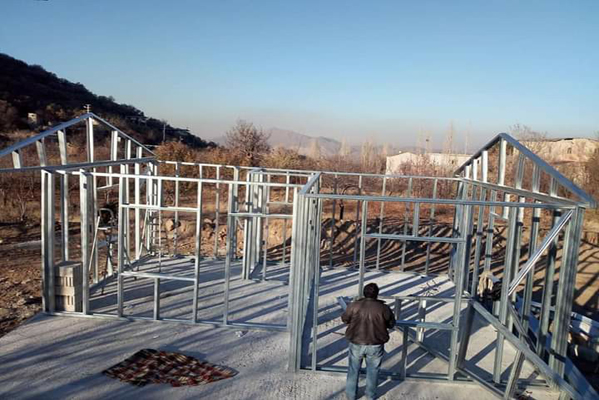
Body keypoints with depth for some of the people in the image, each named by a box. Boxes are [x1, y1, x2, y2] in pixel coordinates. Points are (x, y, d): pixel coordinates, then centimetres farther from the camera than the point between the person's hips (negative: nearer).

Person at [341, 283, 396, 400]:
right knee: (373, 371, 21)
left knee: (353, 370, 20)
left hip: (356, 343, 1)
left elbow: (344, 319, 3)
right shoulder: (383, 308, -13)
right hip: (375, 345, 0)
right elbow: (391, 324, 0)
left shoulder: (354, 305, -12)